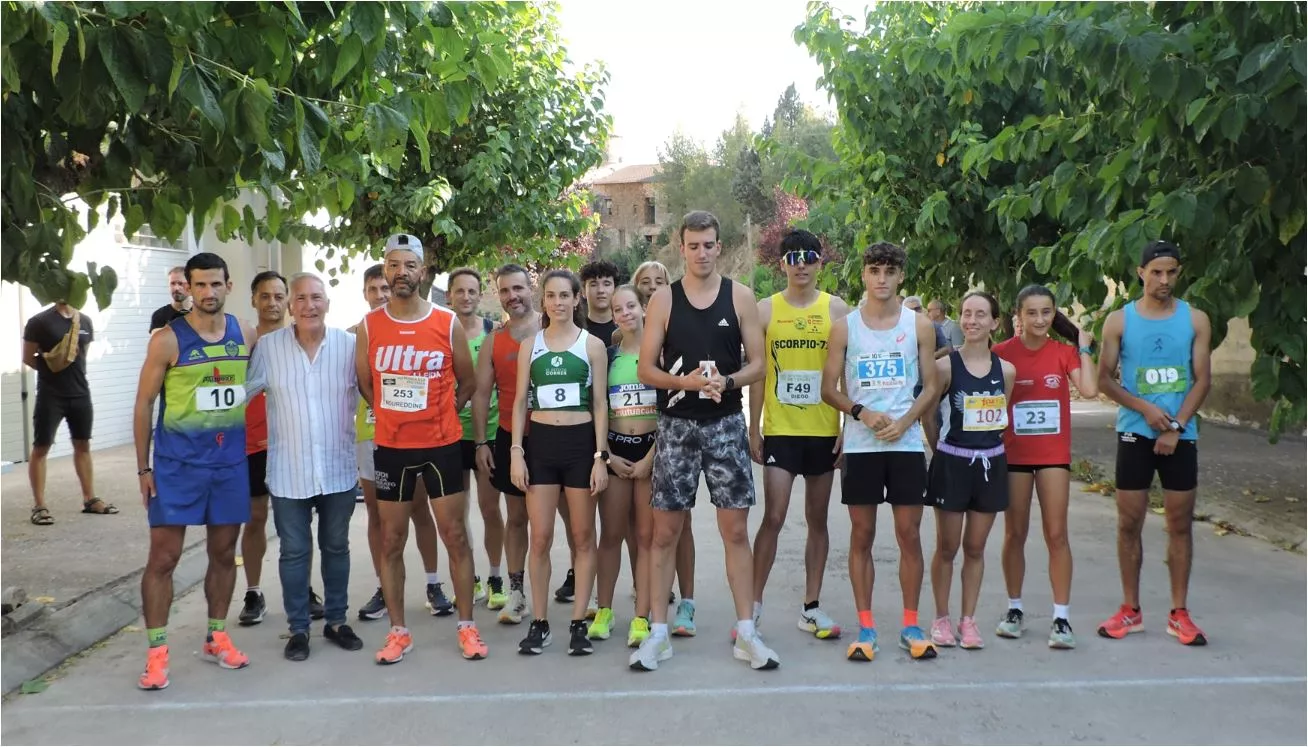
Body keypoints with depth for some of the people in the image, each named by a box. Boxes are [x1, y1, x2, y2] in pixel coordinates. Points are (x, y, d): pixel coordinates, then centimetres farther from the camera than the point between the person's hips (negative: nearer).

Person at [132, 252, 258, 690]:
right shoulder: (168, 340, -8)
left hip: (231, 462, 4)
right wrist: (143, 467, -5)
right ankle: (157, 652, 6)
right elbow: (143, 404, -3)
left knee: (224, 552, 11)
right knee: (163, 557, -2)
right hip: (177, 464, -3)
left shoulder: (246, 335, 2)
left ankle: (216, 639, 26)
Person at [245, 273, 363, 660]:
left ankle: (336, 621, 29)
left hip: (338, 468, 1)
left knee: (336, 547, 14)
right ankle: (298, 628, 21)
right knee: (294, 551, 8)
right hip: (289, 471, -1)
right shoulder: (267, 347, -5)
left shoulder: (349, 344, -5)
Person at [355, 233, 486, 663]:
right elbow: (364, 384, 11)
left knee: (456, 536, 3)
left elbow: (467, 383, 7)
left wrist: (438, 415, 8)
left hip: (442, 445, -1)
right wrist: (395, 415, 9)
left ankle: (467, 627, 14)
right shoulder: (368, 327, 0)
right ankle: (398, 632, 17)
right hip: (390, 448, 1)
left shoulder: (448, 324, -4)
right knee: (391, 540, 7)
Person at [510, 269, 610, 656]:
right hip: (540, 442, 1)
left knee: (582, 536, 5)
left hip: (580, 442, -1)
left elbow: (600, 404, 1)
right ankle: (539, 622, 11)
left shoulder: (592, 344, 2)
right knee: (540, 538, 1)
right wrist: (516, 451, -2)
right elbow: (520, 401, 7)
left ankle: (578, 623, 12)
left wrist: (600, 456, -6)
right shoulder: (530, 344, 7)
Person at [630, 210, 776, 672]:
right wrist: (685, 381, -18)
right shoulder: (663, 300, 2)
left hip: (726, 425, 0)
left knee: (736, 529, 3)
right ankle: (658, 632, 12)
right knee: (665, 531, 3)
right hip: (676, 426, 0)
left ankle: (746, 632, 11)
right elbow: (645, 370, 0)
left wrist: (727, 381, -17)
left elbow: (757, 364, 2)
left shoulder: (740, 297, 3)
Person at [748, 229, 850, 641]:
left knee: (818, 519, 9)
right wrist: (754, 428, -1)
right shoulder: (766, 309, 2)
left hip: (824, 430, 1)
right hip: (779, 430, -1)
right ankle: (754, 604, 3)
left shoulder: (836, 309, 3)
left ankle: (811, 607, 17)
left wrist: (849, 428, -1)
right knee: (773, 517, -6)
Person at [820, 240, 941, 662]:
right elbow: (829, 389, 3)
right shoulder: (845, 327, 4)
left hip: (907, 444, 0)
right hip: (860, 445, 0)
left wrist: (905, 422, -12)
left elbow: (931, 387, 5)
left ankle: (910, 626, 14)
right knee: (862, 535, 3)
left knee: (909, 534, 3)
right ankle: (865, 628, 11)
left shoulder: (919, 326, 5)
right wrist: (863, 414, -14)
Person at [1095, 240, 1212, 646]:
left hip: (1181, 435, 1)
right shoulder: (1119, 320, 1)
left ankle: (1179, 613, 12)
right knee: (1129, 523, 3)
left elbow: (1203, 379, 1)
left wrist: (1176, 426, -10)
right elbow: (1105, 378, 0)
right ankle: (1130, 610, 14)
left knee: (1180, 524, 4)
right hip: (1135, 433, 0)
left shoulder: (1195, 320, 3)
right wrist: (1145, 409, -13)